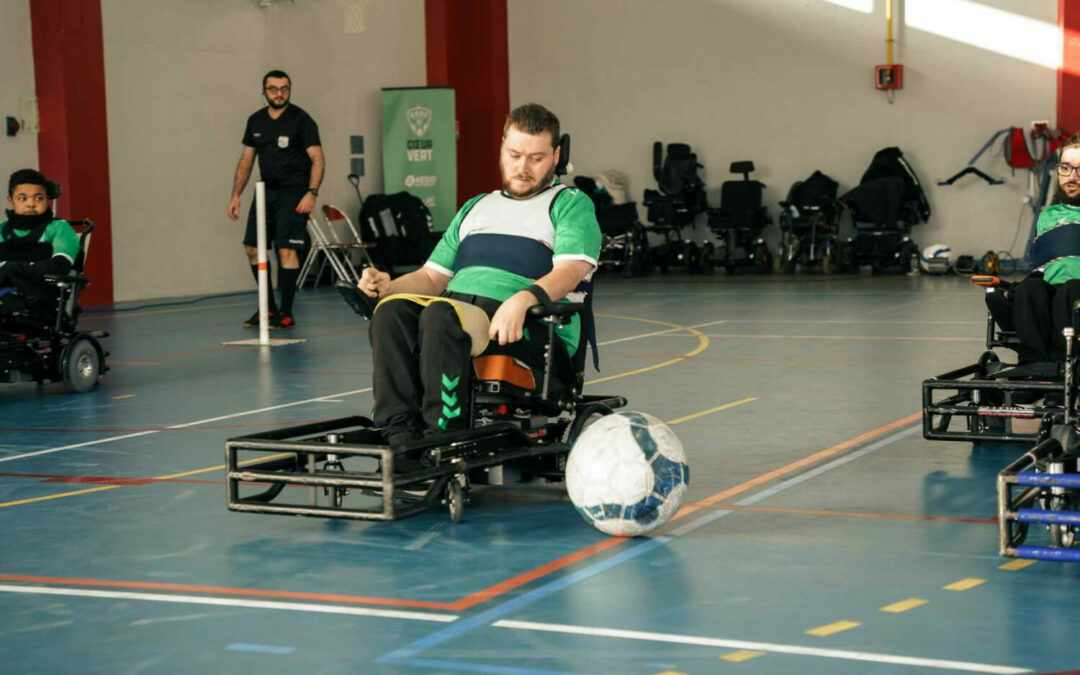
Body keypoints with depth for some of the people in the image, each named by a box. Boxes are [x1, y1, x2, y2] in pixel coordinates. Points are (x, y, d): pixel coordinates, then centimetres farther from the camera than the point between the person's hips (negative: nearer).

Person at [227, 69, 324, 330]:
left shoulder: (301, 120, -8)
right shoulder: (255, 121, 9)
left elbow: (317, 158, -11)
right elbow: (246, 159, 16)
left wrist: (312, 192, -23)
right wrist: (236, 194, 11)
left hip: (293, 193, -7)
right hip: (266, 191, 7)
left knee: (286, 250, -14)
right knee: (252, 248, 7)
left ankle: (286, 314, -8)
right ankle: (268, 308, 19)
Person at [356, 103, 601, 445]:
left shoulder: (571, 204, 12)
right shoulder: (475, 208, 31)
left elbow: (570, 270, -7)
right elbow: (433, 276, 26)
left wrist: (523, 300, -27)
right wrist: (389, 285, 4)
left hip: (531, 327, -5)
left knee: (440, 314, -35)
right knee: (392, 310, -26)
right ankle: (400, 434, -34)